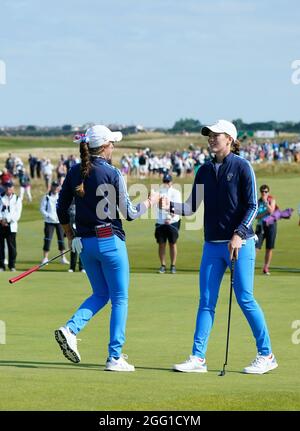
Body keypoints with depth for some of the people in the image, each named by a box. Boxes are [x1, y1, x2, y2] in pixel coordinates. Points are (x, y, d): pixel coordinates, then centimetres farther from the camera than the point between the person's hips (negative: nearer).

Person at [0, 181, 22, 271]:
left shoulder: (17, 199, 6)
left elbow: (17, 214, -1)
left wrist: (7, 220, -9)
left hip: (11, 225, -2)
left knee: (12, 246, -4)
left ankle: (12, 265, 1)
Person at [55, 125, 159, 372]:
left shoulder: (75, 173, 5)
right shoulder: (112, 174, -10)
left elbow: (61, 209, 9)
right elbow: (129, 213, -8)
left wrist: (71, 236, 22)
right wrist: (150, 202, 9)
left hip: (85, 242, 6)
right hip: (110, 240, -6)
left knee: (100, 294, 20)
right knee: (120, 298, 5)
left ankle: (70, 329, -5)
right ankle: (115, 357, 2)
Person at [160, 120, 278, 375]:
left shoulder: (242, 167, -4)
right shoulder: (205, 170, 12)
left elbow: (252, 206, -6)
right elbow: (192, 207, 12)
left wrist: (239, 234, -15)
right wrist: (170, 206, -6)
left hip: (239, 242, -5)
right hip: (212, 245, 5)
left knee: (245, 299, -5)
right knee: (206, 301, 2)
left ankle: (266, 355, 6)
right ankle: (198, 358, 2)